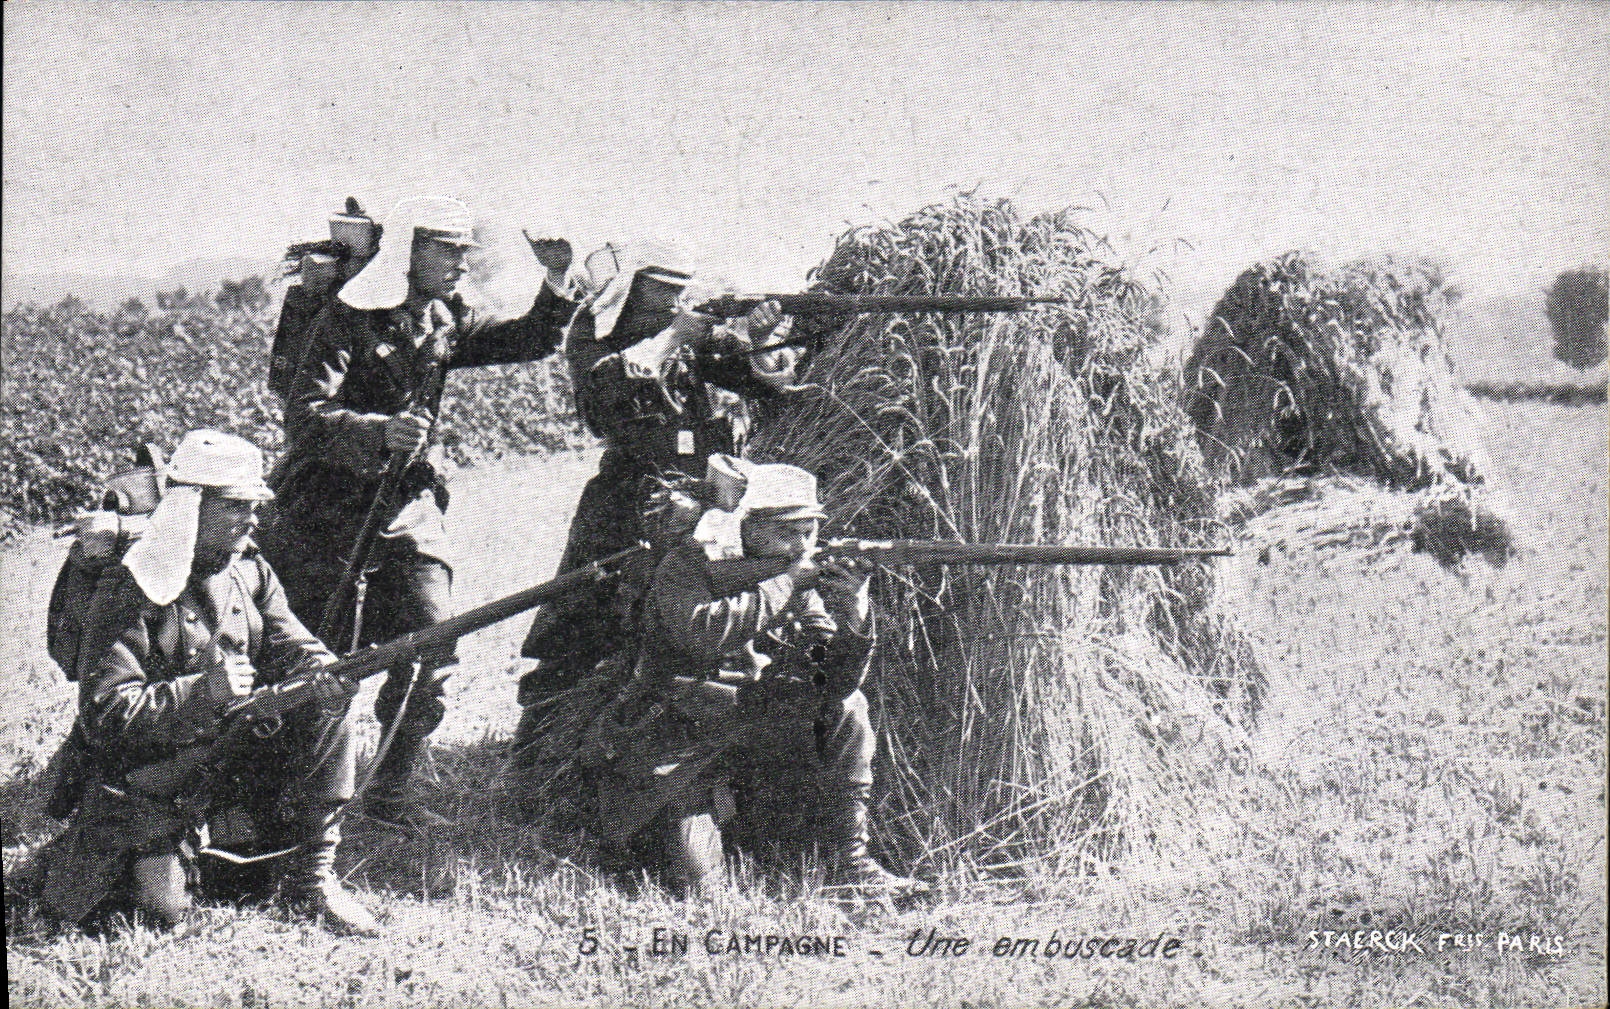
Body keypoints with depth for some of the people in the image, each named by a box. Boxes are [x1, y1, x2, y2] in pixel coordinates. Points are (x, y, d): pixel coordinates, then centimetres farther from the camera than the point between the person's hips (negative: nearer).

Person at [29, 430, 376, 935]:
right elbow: (105, 714, -23)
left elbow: (292, 647, 0)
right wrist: (203, 692, -35)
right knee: (163, 906, -21)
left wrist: (326, 672, -26)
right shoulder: (131, 592, -18)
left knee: (328, 707, -16)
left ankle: (312, 878, -7)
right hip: (148, 775, -5)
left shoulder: (250, 572, 4)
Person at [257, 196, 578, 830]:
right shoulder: (347, 320, -12)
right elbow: (306, 416, -23)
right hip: (330, 509, -5)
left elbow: (528, 343, 16)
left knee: (433, 647, -6)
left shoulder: (445, 324, 9)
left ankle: (389, 790, 7)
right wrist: (378, 432, -40)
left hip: (410, 508, 5)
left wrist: (553, 286, -2)